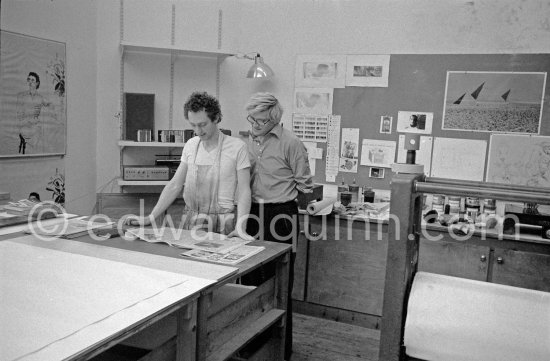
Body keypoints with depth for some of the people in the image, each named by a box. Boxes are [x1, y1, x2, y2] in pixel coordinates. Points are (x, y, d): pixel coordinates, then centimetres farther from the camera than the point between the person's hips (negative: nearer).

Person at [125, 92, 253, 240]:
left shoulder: (237, 147, -9)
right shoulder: (190, 145, 5)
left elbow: (244, 190, -11)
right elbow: (175, 185, 7)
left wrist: (240, 227, -24)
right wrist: (150, 218, 2)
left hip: (221, 224, -4)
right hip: (190, 220, 4)